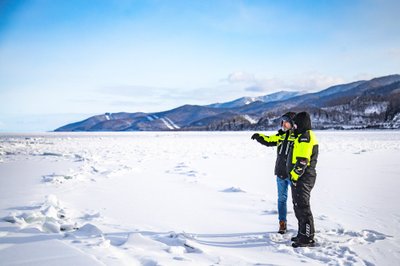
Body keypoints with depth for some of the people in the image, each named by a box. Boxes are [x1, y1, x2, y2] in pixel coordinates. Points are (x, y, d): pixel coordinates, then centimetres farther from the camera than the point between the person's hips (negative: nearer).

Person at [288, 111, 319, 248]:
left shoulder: (305, 137, -17)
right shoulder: (302, 136, 18)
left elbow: (302, 161, -23)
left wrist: (295, 176, -19)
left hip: (302, 178, -11)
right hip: (300, 178, 11)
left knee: (302, 207, -7)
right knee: (298, 206, 18)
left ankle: (307, 238, -2)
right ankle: (302, 234, 27)